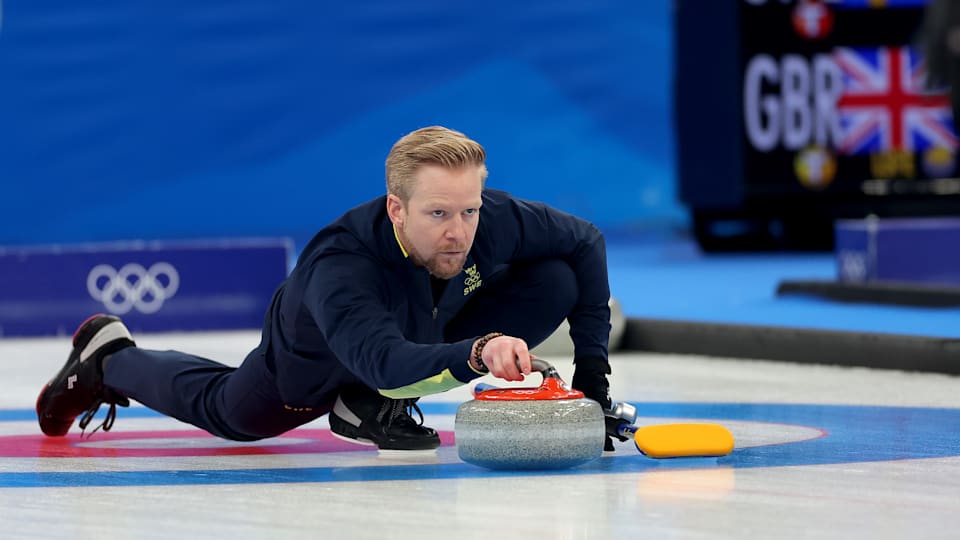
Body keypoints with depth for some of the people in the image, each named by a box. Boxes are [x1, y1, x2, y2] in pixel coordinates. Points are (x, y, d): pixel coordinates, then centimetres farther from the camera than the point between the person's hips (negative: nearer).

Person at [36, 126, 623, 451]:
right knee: (231, 413, 22)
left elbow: (586, 242, -17)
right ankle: (110, 358, 52)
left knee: (557, 282, -19)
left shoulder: (495, 218, -35)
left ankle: (373, 404, -6)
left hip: (428, 332, 3)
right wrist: (474, 354, -80)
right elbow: (383, 358, -62)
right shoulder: (338, 265, -47)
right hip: (319, 357, -3)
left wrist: (593, 360, -23)